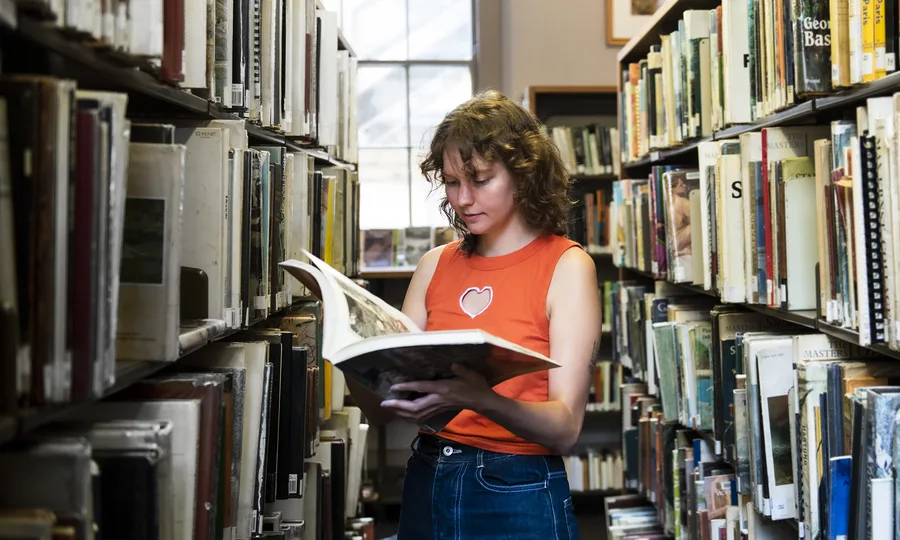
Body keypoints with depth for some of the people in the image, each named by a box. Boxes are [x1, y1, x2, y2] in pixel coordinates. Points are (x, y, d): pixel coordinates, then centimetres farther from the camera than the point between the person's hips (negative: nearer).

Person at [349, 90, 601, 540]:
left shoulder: (566, 266, -8)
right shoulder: (435, 265, 5)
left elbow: (565, 426, -16)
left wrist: (479, 398, -33)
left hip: (518, 498, -4)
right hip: (426, 484, 4)